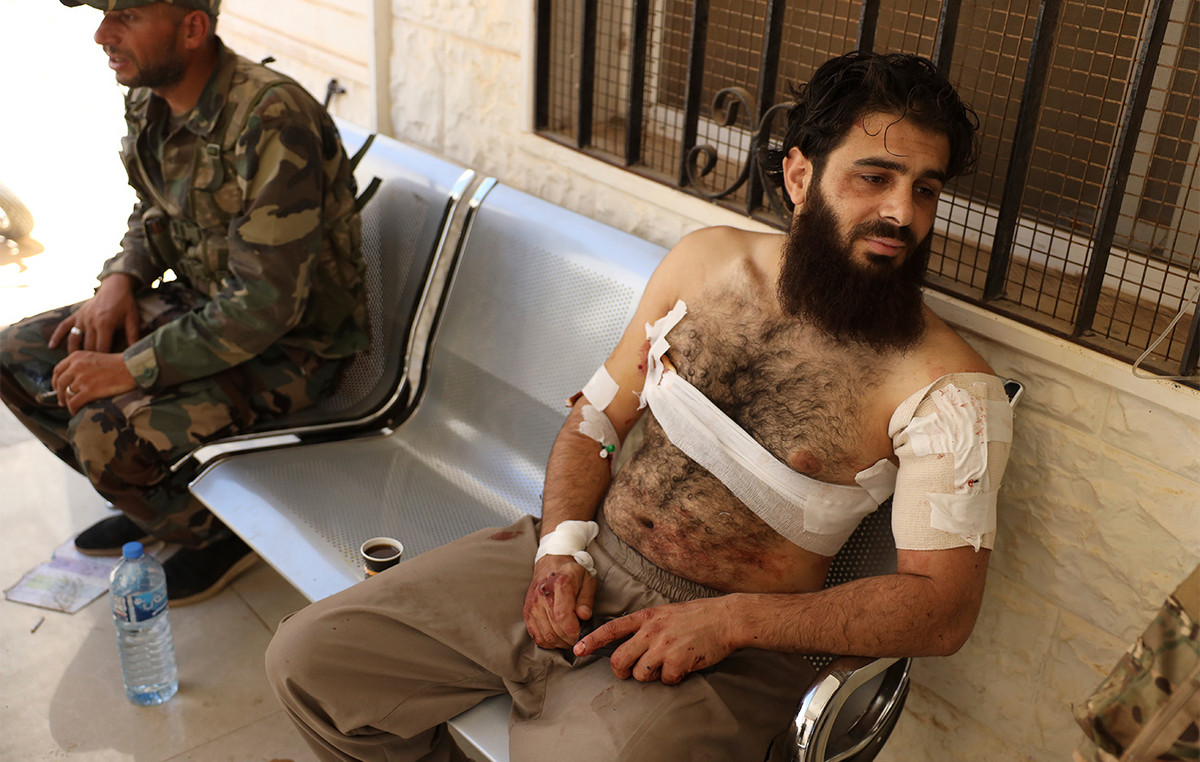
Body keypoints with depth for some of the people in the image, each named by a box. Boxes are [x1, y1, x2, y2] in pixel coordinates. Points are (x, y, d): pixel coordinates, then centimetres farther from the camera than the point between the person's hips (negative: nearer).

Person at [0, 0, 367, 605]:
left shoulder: (272, 119, -28)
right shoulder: (148, 101, -1)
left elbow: (269, 302, -30)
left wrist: (134, 367, -26)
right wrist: (121, 278, -2)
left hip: (288, 344, -9)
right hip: (198, 302, 9)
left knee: (106, 431, -25)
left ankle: (220, 531, 6)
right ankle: (152, 503, 21)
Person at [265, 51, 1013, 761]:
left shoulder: (948, 386, -12)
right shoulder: (706, 260, 2)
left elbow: (944, 605, -13)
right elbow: (595, 421, 9)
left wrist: (730, 621, -22)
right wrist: (562, 547, -9)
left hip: (724, 647, -4)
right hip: (579, 559, 4)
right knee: (308, 658, -2)